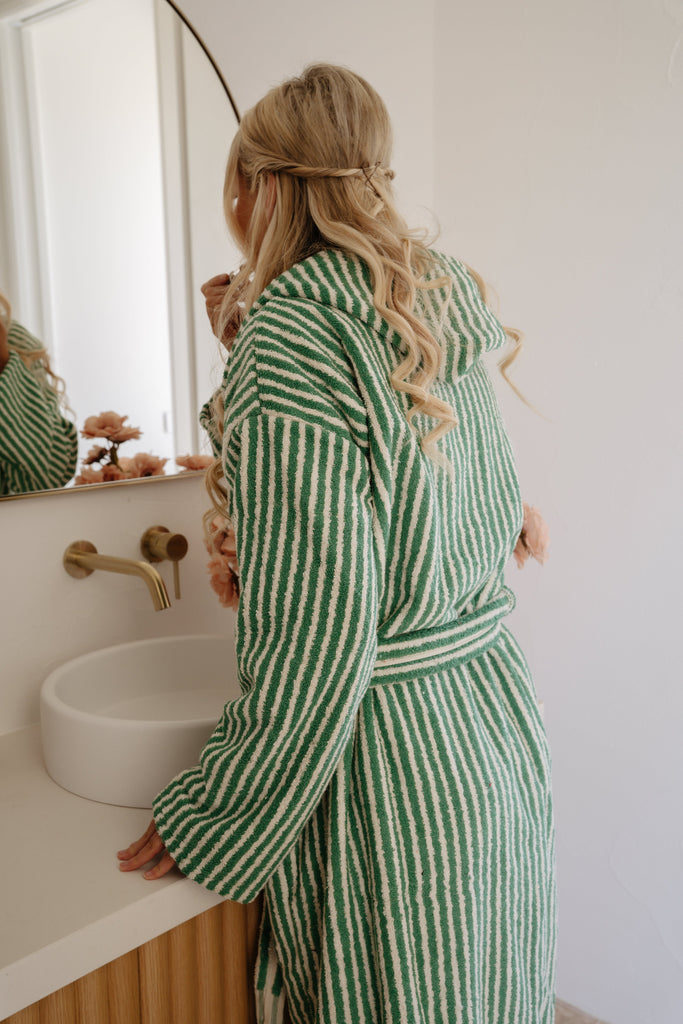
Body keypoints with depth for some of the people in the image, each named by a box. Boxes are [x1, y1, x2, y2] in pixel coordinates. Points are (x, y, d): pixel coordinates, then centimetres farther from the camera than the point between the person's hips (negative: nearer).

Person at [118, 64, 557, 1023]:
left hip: (386, 763, -7)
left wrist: (213, 820, -11)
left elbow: (317, 627, -24)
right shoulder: (444, 314, 3)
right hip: (496, 720, 8)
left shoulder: (289, 340, -19)